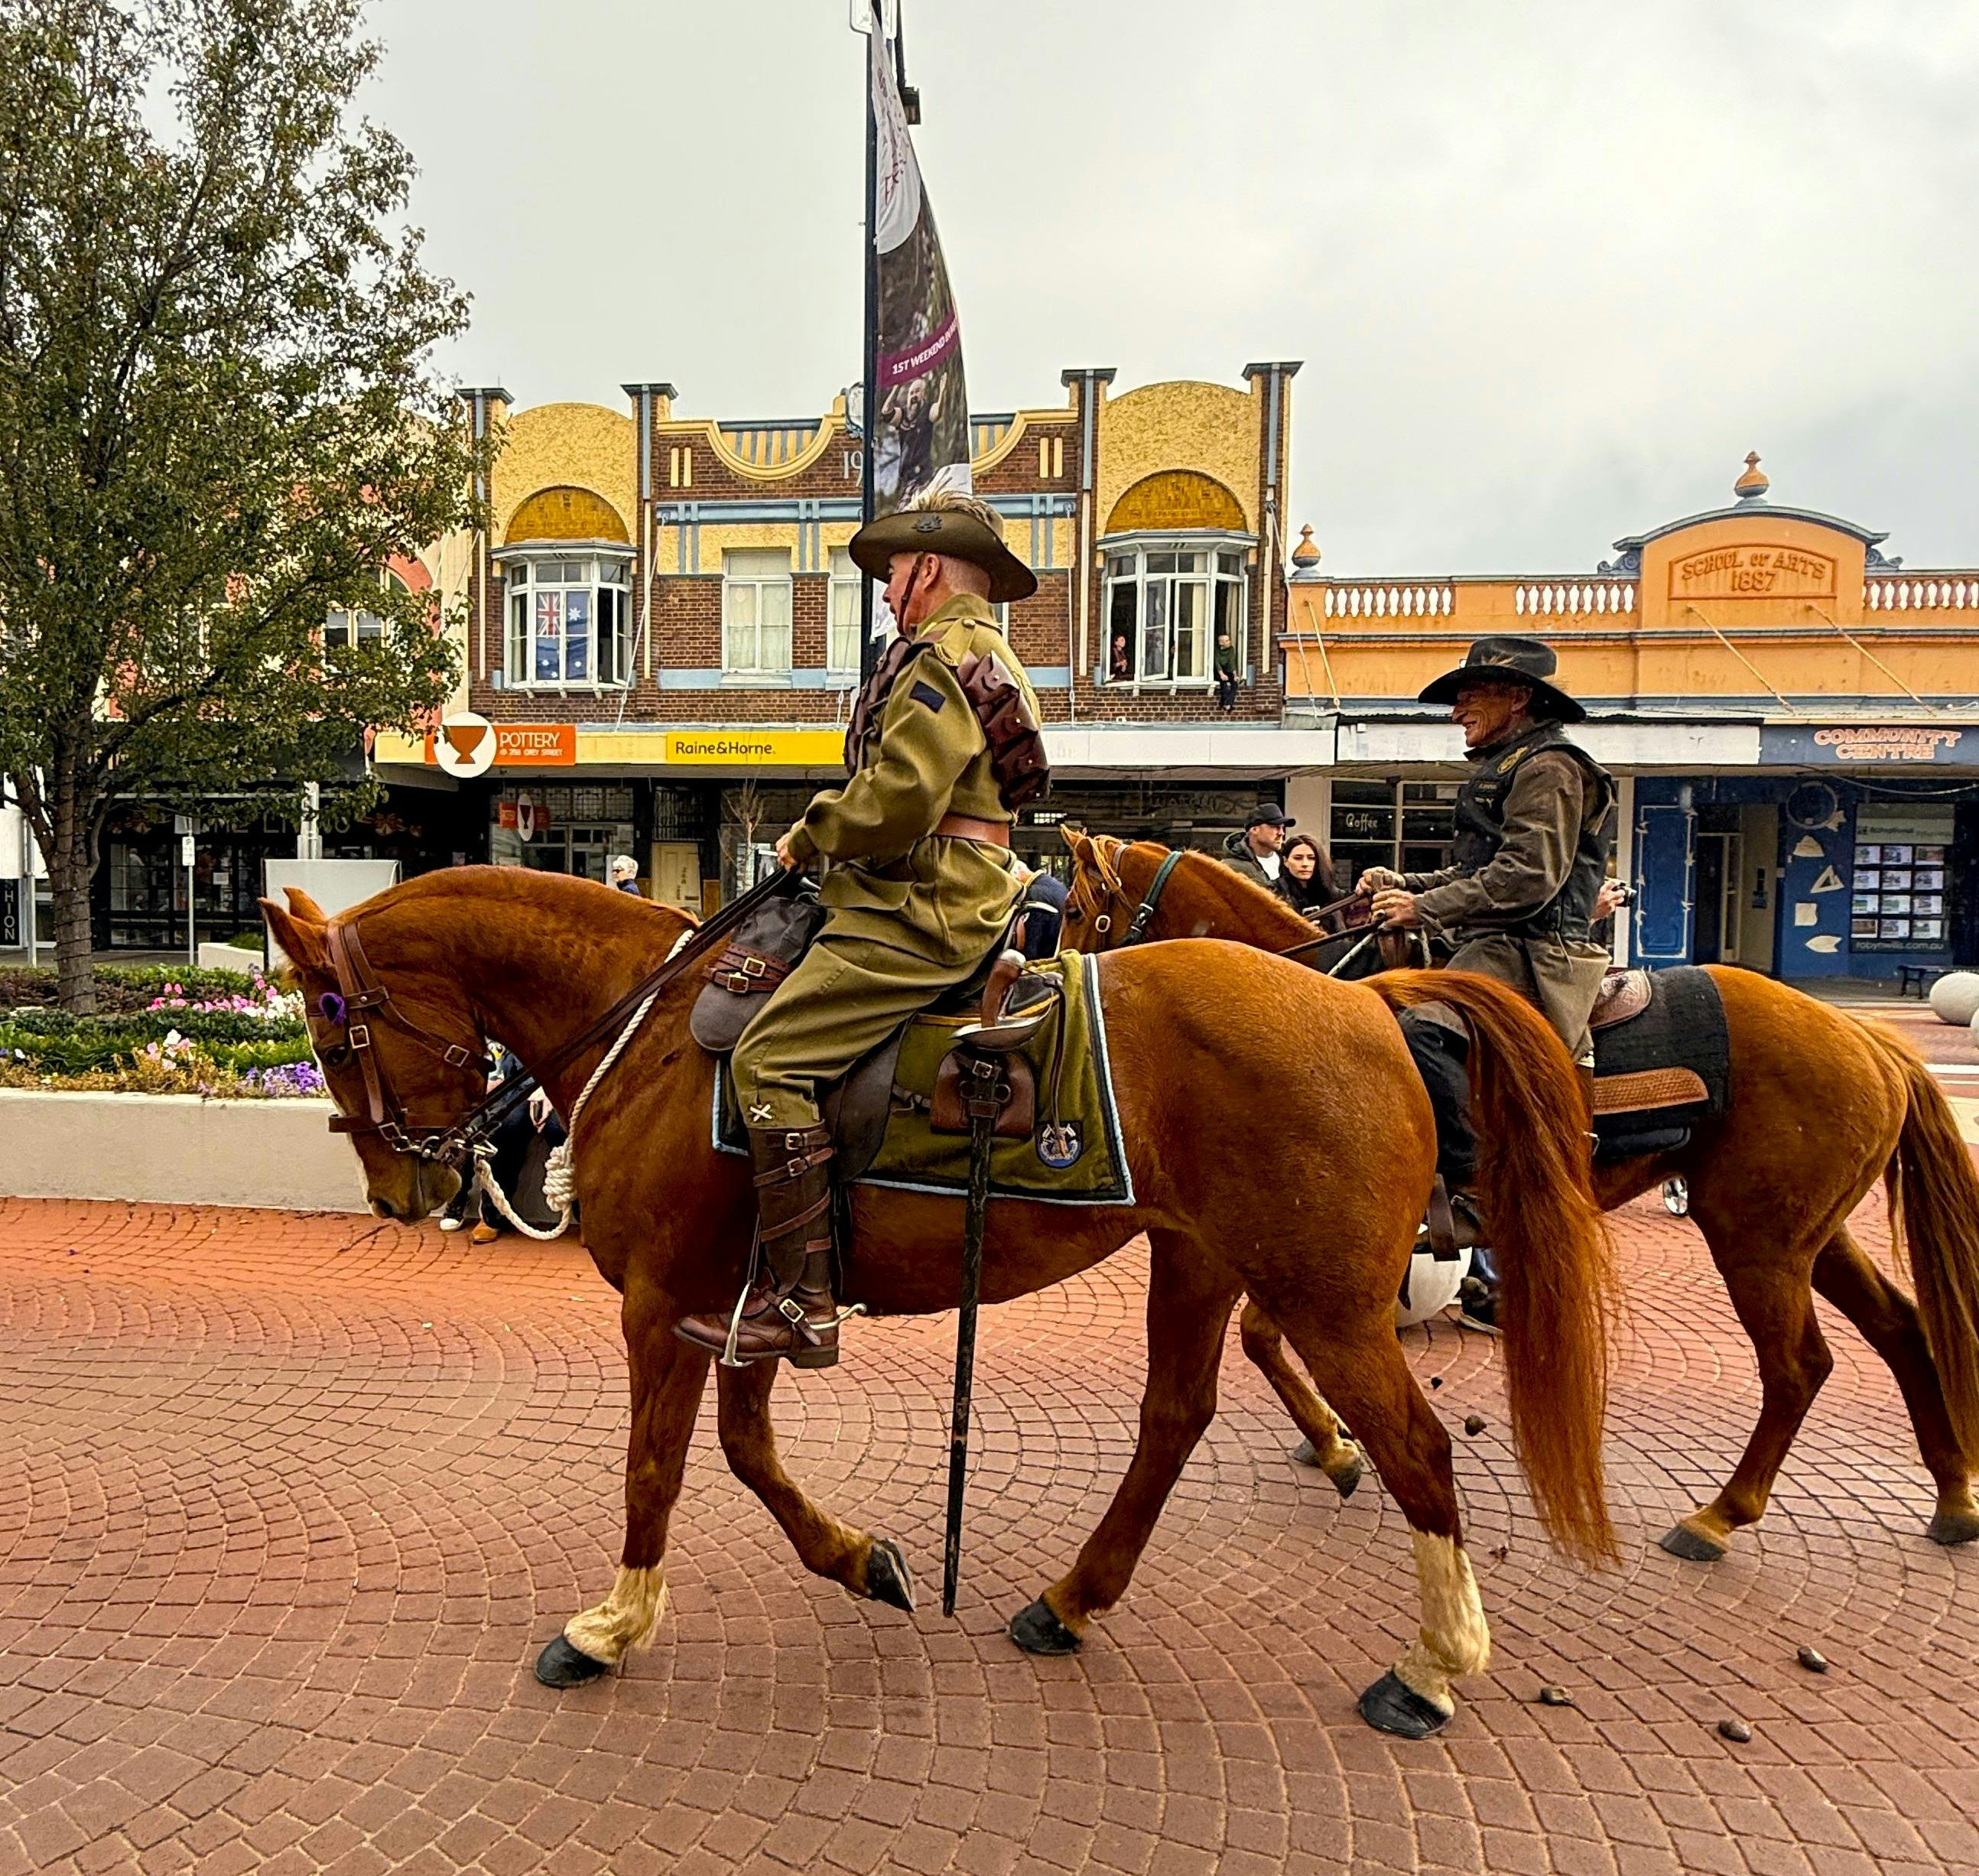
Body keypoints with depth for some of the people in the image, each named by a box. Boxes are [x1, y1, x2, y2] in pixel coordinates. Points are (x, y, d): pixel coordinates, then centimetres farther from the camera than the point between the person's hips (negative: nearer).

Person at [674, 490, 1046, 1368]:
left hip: (920, 915, -11)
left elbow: (897, 800, -22)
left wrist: (811, 837, -4)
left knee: (770, 1059, -17)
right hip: (947, 900, 11)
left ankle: (801, 1302, -16)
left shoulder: (944, 653, -10)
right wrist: (827, 845, 15)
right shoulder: (986, 654, 25)